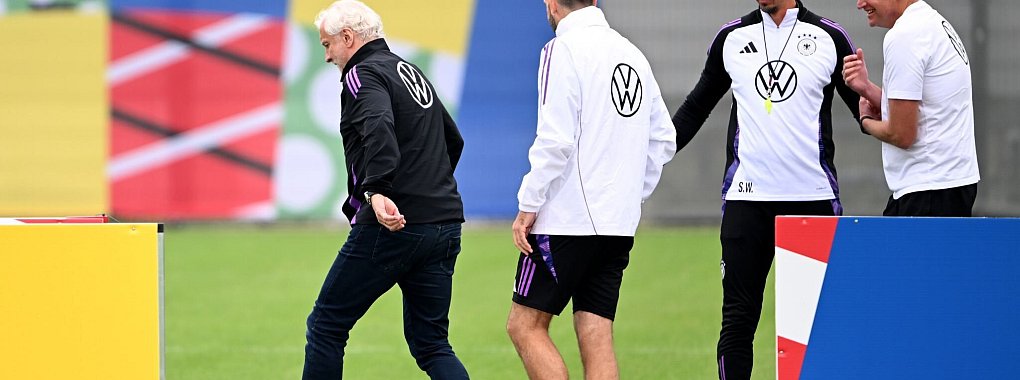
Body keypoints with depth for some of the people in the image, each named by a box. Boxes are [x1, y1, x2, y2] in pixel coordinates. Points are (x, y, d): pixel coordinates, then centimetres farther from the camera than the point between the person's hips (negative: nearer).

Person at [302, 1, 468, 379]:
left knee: (326, 327, 5)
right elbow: (453, 140, 31)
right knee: (431, 344, 9)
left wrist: (377, 192, -39)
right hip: (444, 226, 8)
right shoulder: (413, 72, 21)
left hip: (392, 226, -8)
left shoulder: (364, 75, -7)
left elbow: (378, 130, -28)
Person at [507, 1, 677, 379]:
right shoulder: (632, 54, 14)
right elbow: (663, 139, 16)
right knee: (596, 340, 5)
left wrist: (528, 205, -11)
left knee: (524, 325, 1)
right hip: (619, 225, 7)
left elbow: (555, 139, -17)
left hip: (568, 219, -7)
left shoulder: (564, 49, -9)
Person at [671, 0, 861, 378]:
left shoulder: (830, 38, 3)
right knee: (738, 318, -2)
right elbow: (696, 107, 19)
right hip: (747, 199, 1)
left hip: (814, 197, -1)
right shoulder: (731, 38, 10)